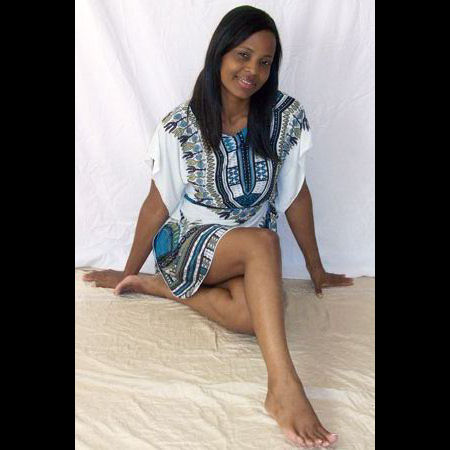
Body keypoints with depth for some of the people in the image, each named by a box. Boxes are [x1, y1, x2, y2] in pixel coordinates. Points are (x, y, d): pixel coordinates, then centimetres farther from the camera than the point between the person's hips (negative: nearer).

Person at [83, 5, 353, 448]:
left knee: (254, 315, -32)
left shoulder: (286, 117, -7)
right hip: (187, 241, -3)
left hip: (248, 252, 3)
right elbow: (158, 205, -3)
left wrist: (316, 269, 11)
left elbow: (296, 195, 2)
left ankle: (162, 287, -7)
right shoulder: (182, 126, -12)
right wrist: (128, 271, 8)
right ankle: (284, 386, -44)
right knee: (263, 242, -36)